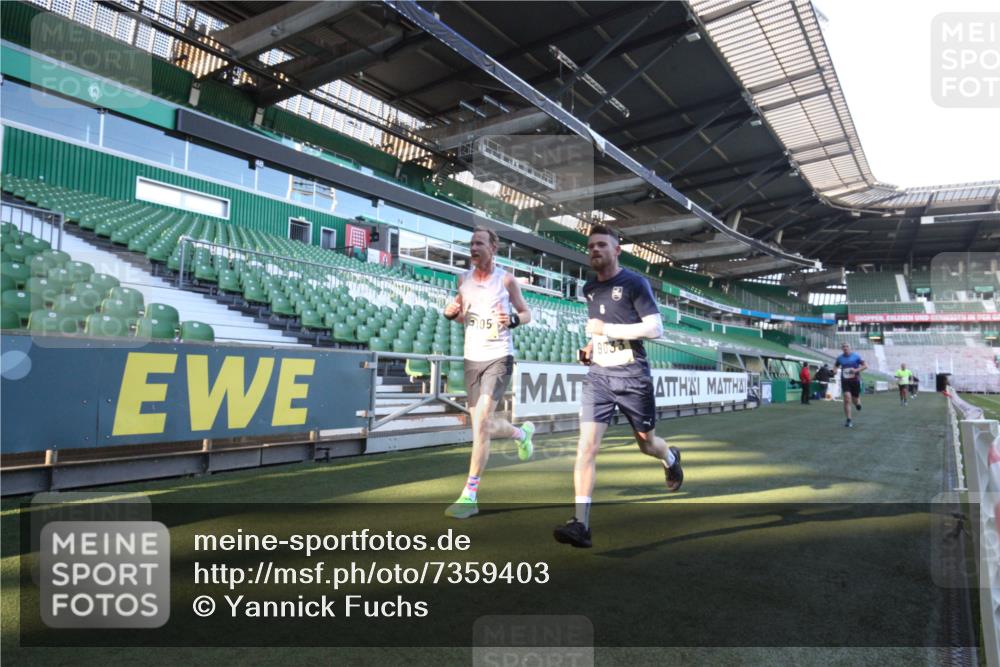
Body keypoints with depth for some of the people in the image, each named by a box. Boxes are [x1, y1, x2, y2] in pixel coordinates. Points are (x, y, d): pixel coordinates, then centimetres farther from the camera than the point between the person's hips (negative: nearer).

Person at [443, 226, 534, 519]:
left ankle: (470, 496, -10)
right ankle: (522, 432, 45)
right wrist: (451, 313, -5)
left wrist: (513, 319, -19)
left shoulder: (506, 279, -5)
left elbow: (526, 313, 3)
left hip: (499, 358, -5)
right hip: (472, 358, 5)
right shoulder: (463, 279, 7)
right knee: (483, 426, 12)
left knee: (480, 421, -18)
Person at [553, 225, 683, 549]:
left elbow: (655, 329, -14)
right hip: (598, 375, 4)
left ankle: (671, 459, 53)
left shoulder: (635, 283, -6)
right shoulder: (589, 289, 12)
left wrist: (606, 329, -18)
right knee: (586, 444, -13)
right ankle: (581, 524, -15)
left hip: (632, 375, -3)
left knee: (646, 442, 15)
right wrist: (591, 344, 8)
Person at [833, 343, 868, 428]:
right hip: (845, 381, 0)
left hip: (855, 380, 0)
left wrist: (856, 370, -18)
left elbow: (865, 366, -2)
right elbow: (835, 366, 21)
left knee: (855, 400, 8)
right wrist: (834, 370, -2)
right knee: (847, 399, -14)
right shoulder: (840, 358, 5)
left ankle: (858, 403, 50)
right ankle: (848, 420, -9)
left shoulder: (856, 356, -2)